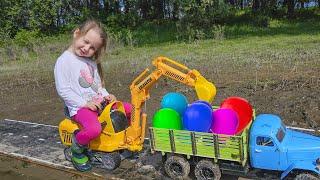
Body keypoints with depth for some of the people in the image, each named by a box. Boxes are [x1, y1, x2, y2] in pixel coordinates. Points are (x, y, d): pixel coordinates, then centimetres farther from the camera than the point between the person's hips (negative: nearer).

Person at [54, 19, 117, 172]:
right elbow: (63, 90, -14)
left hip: (98, 102, 8)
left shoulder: (91, 62, 12)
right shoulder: (64, 61, -11)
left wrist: (106, 95, 2)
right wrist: (84, 103, -19)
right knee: (94, 129, -35)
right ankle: (77, 148, -2)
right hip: (79, 107, -7)